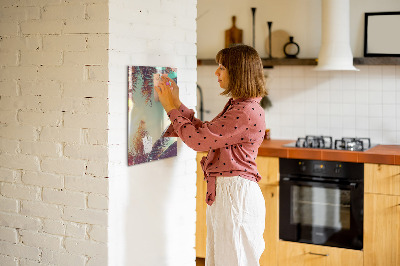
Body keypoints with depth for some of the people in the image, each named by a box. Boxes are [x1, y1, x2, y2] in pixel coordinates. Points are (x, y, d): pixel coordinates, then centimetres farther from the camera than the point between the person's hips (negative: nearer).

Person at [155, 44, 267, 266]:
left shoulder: (247, 112, -20)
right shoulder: (236, 106, 13)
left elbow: (198, 139, -19)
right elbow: (205, 132, 18)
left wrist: (171, 108, -7)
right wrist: (177, 104, 15)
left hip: (236, 194, -10)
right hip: (223, 192, 10)